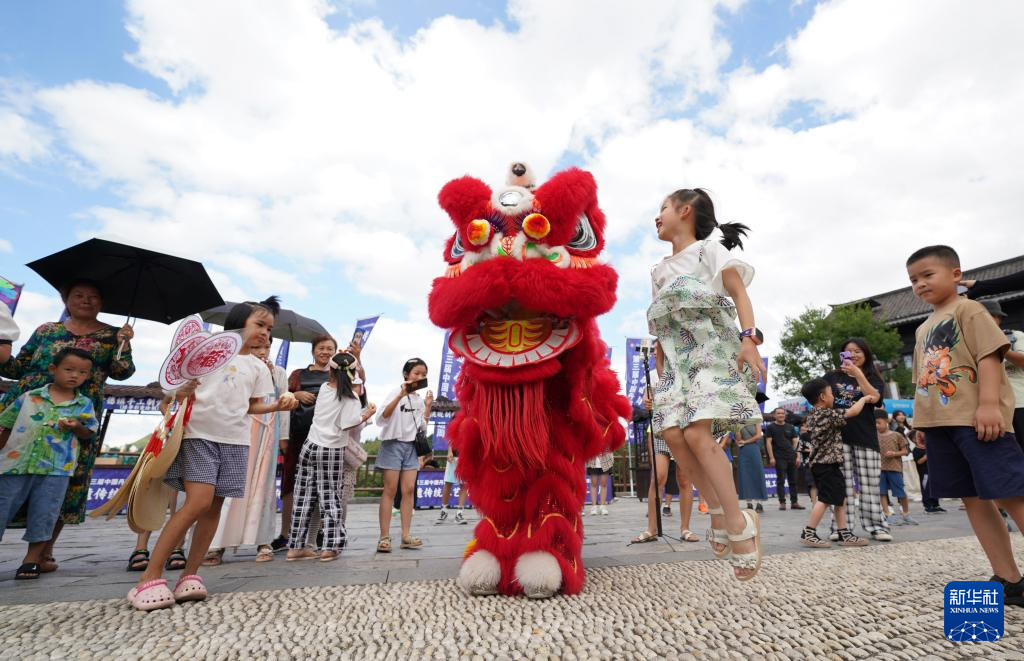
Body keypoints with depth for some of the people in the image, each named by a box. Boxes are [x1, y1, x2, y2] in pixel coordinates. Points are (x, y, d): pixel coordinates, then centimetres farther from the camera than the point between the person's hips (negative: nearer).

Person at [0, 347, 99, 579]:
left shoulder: (84, 404, 2)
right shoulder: (30, 397, 2)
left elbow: (88, 433, 7)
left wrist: (77, 427, -14)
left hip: (56, 469, 0)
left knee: (43, 514, 5)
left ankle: (32, 558, 19)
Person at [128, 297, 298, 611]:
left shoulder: (258, 367, 12)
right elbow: (180, 386, 4)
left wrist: (278, 405, -2)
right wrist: (181, 393, -18)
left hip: (235, 441, 4)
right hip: (199, 434, -4)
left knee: (215, 506, 4)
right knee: (199, 501, -16)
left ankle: (189, 574, 15)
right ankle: (150, 576, -3)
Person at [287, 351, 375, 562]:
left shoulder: (324, 388, 4)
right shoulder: (352, 396, -10)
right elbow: (349, 425, -17)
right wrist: (367, 414, -3)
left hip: (310, 446, 4)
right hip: (332, 451, -4)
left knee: (304, 498, 10)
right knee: (331, 499, 6)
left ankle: (296, 547, 16)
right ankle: (330, 547, 6)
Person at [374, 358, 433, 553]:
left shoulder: (420, 399, 11)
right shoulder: (396, 392, -4)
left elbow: (422, 427, 11)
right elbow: (382, 417, -17)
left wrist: (428, 407, 0)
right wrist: (401, 395, -25)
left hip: (411, 446, 5)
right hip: (393, 443, -5)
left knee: (409, 489, 1)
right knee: (390, 490, -4)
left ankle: (406, 535, 4)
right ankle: (384, 537, 0)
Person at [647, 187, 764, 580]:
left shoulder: (710, 248, 7)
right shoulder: (659, 271, 24)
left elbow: (738, 291, -4)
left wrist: (749, 338, -19)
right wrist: (660, 372, 16)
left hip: (714, 350, -6)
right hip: (677, 359, 6)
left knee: (697, 433, -21)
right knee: (672, 433, -13)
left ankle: (739, 521, -9)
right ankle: (716, 509, 2)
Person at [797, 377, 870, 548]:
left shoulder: (812, 416, 12)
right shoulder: (828, 414, -15)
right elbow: (854, 411, -13)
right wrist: (864, 399, 7)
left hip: (821, 462, 10)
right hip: (828, 463, -10)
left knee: (840, 498, 14)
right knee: (825, 499, -8)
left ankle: (844, 534, 19)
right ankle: (808, 534, -5)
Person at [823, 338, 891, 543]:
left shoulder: (873, 378, 11)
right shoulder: (832, 376, 11)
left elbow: (873, 398, -10)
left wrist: (858, 374, -19)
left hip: (865, 436, 1)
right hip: (838, 435, 0)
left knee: (869, 483, 2)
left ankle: (875, 526, 11)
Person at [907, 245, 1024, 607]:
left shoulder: (967, 310, 1)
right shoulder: (923, 329, 22)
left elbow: (989, 354, -11)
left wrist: (989, 403, -21)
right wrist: (921, 422, 19)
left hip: (975, 418, -8)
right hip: (939, 423, 8)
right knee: (973, 499, 8)